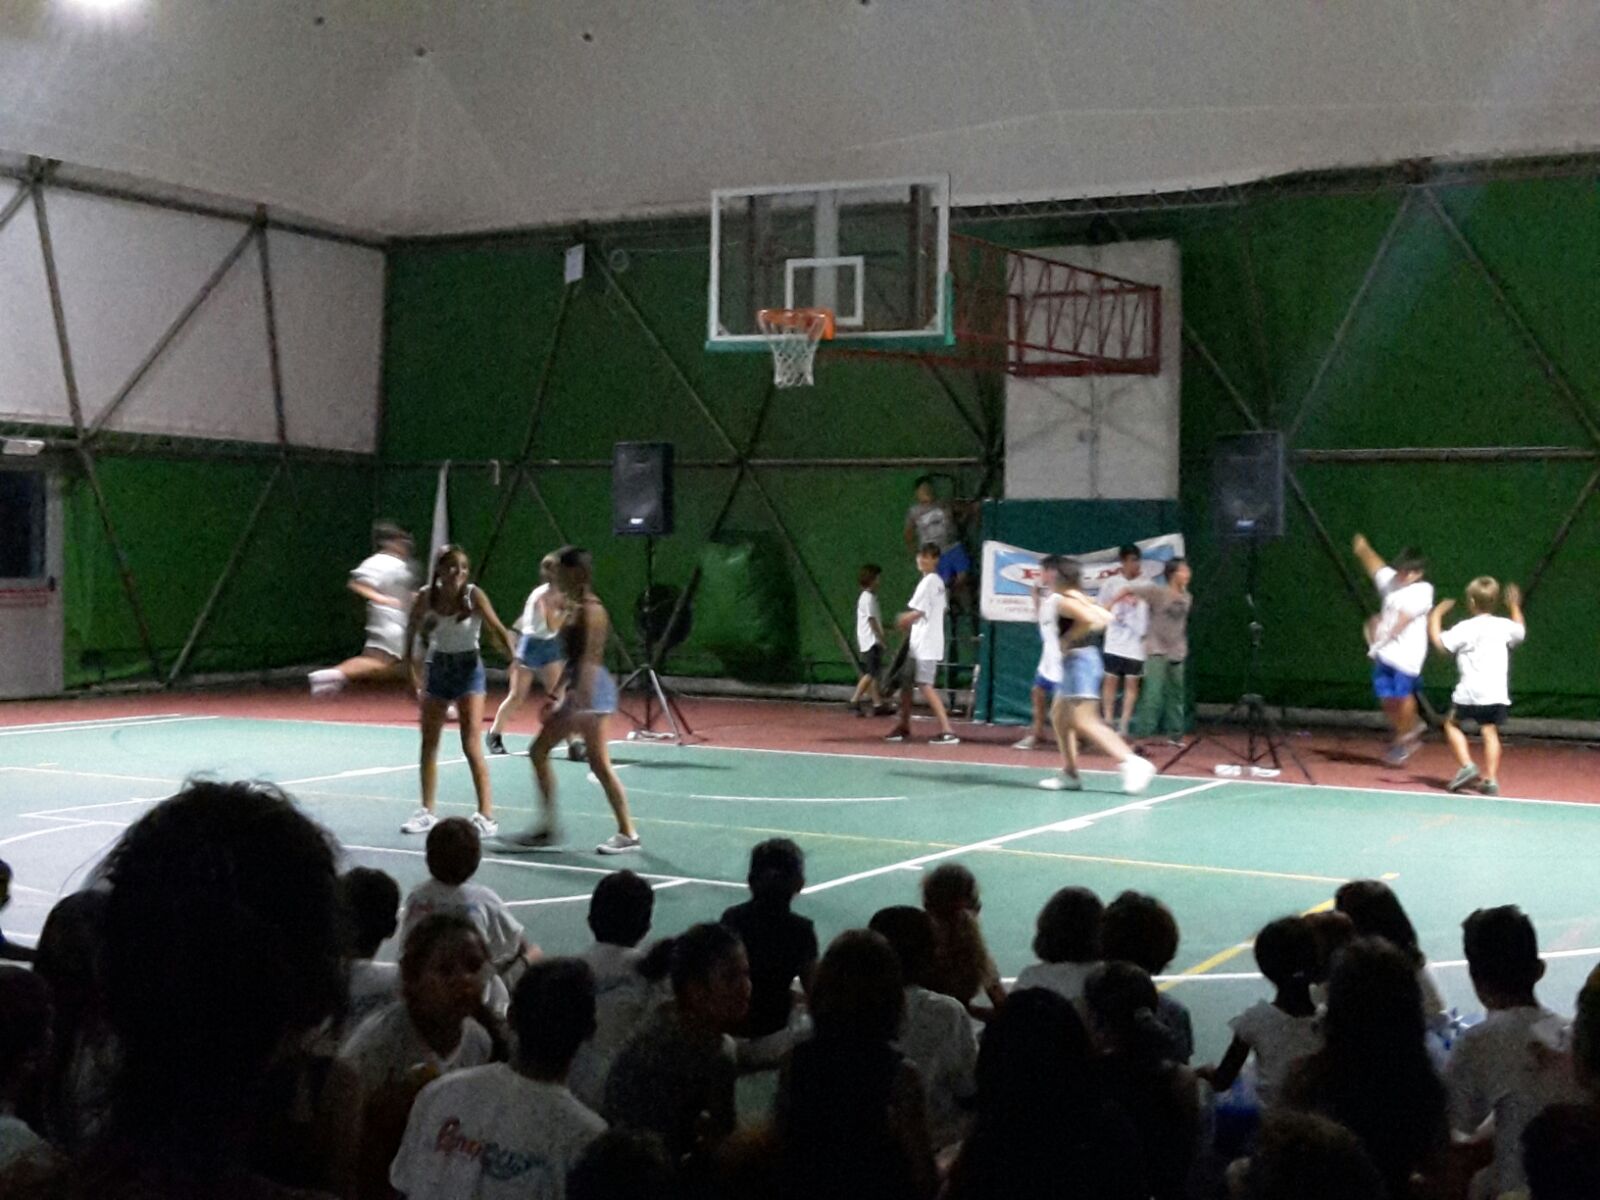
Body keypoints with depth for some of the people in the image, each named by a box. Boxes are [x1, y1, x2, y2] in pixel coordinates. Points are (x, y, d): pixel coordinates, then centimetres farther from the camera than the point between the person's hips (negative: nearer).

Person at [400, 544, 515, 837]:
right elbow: (412, 631, 6)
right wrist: (411, 667, -1)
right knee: (428, 745, 11)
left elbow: (498, 629, -23)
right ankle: (427, 813, 24)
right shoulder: (426, 596, -8)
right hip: (437, 668, 4)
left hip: (468, 669, -4)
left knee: (471, 746, -11)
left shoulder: (473, 595, -16)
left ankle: (486, 817, -6)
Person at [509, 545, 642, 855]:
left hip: (589, 689, -11)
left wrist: (581, 696, -28)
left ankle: (628, 834, 0)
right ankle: (548, 830, 15)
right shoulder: (575, 608, 16)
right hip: (575, 690, 11)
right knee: (539, 751, 11)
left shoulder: (590, 609, -13)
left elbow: (589, 658, -21)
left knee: (598, 764, -8)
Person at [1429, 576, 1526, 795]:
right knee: (1490, 732, 6)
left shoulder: (1465, 628, -8)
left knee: (1452, 724, 13)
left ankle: (1467, 765, -2)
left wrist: (1436, 615, 2)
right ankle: (1491, 779, -3)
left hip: (1471, 692, -4)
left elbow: (1438, 640, -11)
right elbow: (1520, 632, 29)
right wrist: (1515, 606, 41)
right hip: (1497, 693, 4)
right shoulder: (1503, 625, 7)